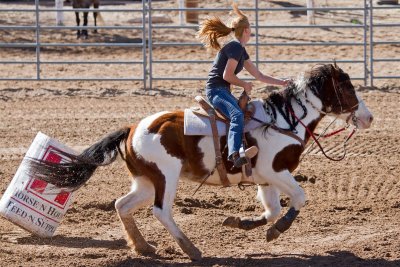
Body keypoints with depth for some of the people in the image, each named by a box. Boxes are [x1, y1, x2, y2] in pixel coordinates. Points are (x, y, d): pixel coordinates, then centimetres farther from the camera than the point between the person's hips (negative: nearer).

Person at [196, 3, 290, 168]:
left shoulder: (240, 50, 19)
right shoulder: (236, 47, -11)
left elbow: (259, 76, 23)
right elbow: (227, 75, -17)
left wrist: (282, 82, 17)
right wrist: (245, 85, -3)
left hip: (223, 91, 11)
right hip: (216, 90, -11)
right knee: (237, 115, -34)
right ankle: (234, 154, -52)